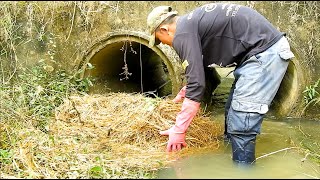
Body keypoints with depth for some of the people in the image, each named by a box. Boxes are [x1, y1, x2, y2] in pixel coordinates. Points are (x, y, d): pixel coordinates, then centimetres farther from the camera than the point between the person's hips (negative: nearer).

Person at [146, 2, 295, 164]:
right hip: (268, 48, 10)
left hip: (265, 52, -10)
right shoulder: (192, 22, 18)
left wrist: (178, 130, -10)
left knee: (241, 125, -10)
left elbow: (197, 84, -16)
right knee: (232, 114, 16)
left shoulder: (182, 34, -12)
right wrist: (184, 92, 46)